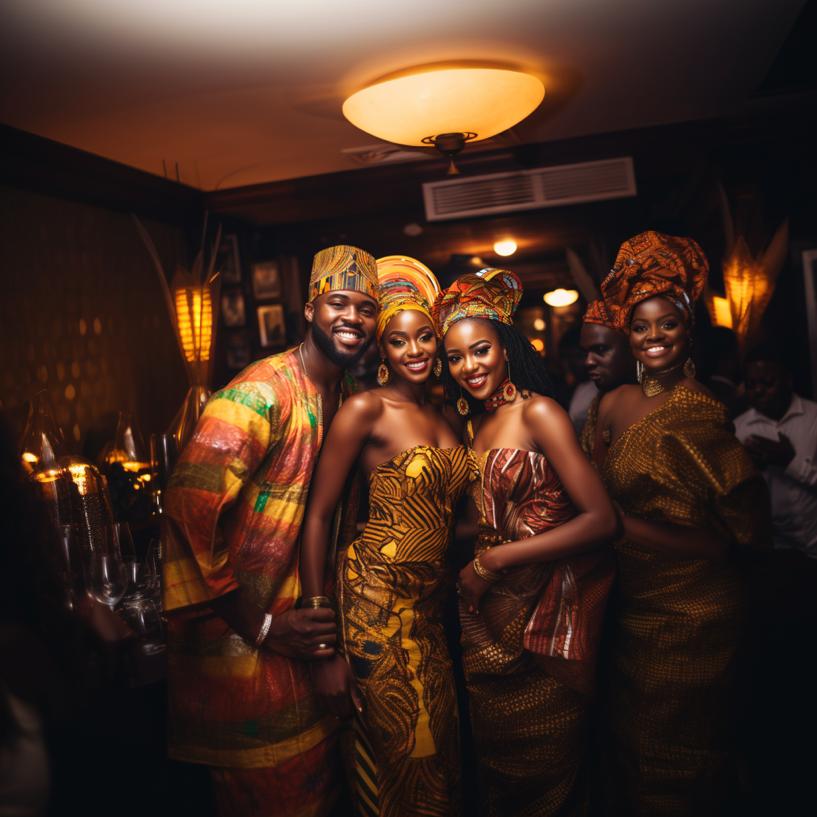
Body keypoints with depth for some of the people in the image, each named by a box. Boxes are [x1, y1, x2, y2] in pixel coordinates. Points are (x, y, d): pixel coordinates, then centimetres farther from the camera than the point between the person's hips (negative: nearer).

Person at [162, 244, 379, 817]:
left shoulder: (344, 399, 7)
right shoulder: (262, 393, -21)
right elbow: (190, 507, -28)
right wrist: (259, 625, -21)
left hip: (294, 628, 8)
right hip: (241, 639, -7)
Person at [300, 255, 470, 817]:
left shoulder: (443, 416, 9)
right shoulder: (366, 409, -12)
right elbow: (318, 517, -14)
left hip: (431, 604, 6)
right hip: (377, 601, -6)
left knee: (439, 752, 17)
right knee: (406, 756, 6)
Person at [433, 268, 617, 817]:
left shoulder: (538, 411, -13)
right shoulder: (477, 426, 8)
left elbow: (601, 519, -21)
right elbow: (487, 519, 9)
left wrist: (493, 560, -19)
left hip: (548, 607, -6)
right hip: (492, 612, 6)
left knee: (545, 768, 13)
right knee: (496, 757, 18)